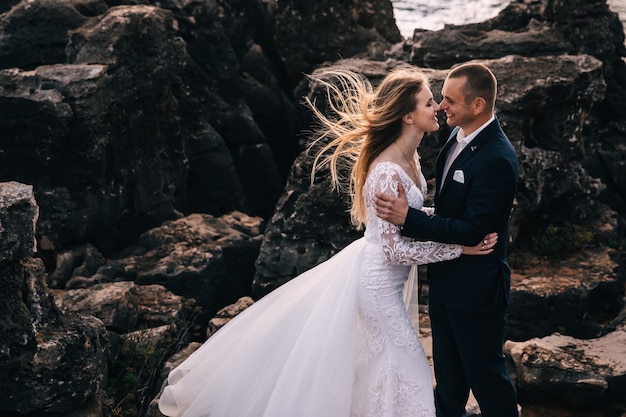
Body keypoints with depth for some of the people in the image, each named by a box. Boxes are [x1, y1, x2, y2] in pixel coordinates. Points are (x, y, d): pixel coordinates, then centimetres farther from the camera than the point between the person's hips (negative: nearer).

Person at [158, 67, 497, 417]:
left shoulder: (409, 156, -1)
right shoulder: (388, 173, -30)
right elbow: (396, 249, -26)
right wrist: (459, 247, -22)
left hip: (376, 270, 9)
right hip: (379, 281, -9)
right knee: (404, 367, 5)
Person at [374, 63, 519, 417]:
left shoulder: (497, 159, -28)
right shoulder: (459, 136, 1)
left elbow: (472, 231, -27)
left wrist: (409, 218, -28)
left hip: (475, 285, -9)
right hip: (445, 276, 9)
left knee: (483, 368, 9)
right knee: (447, 364, 26)